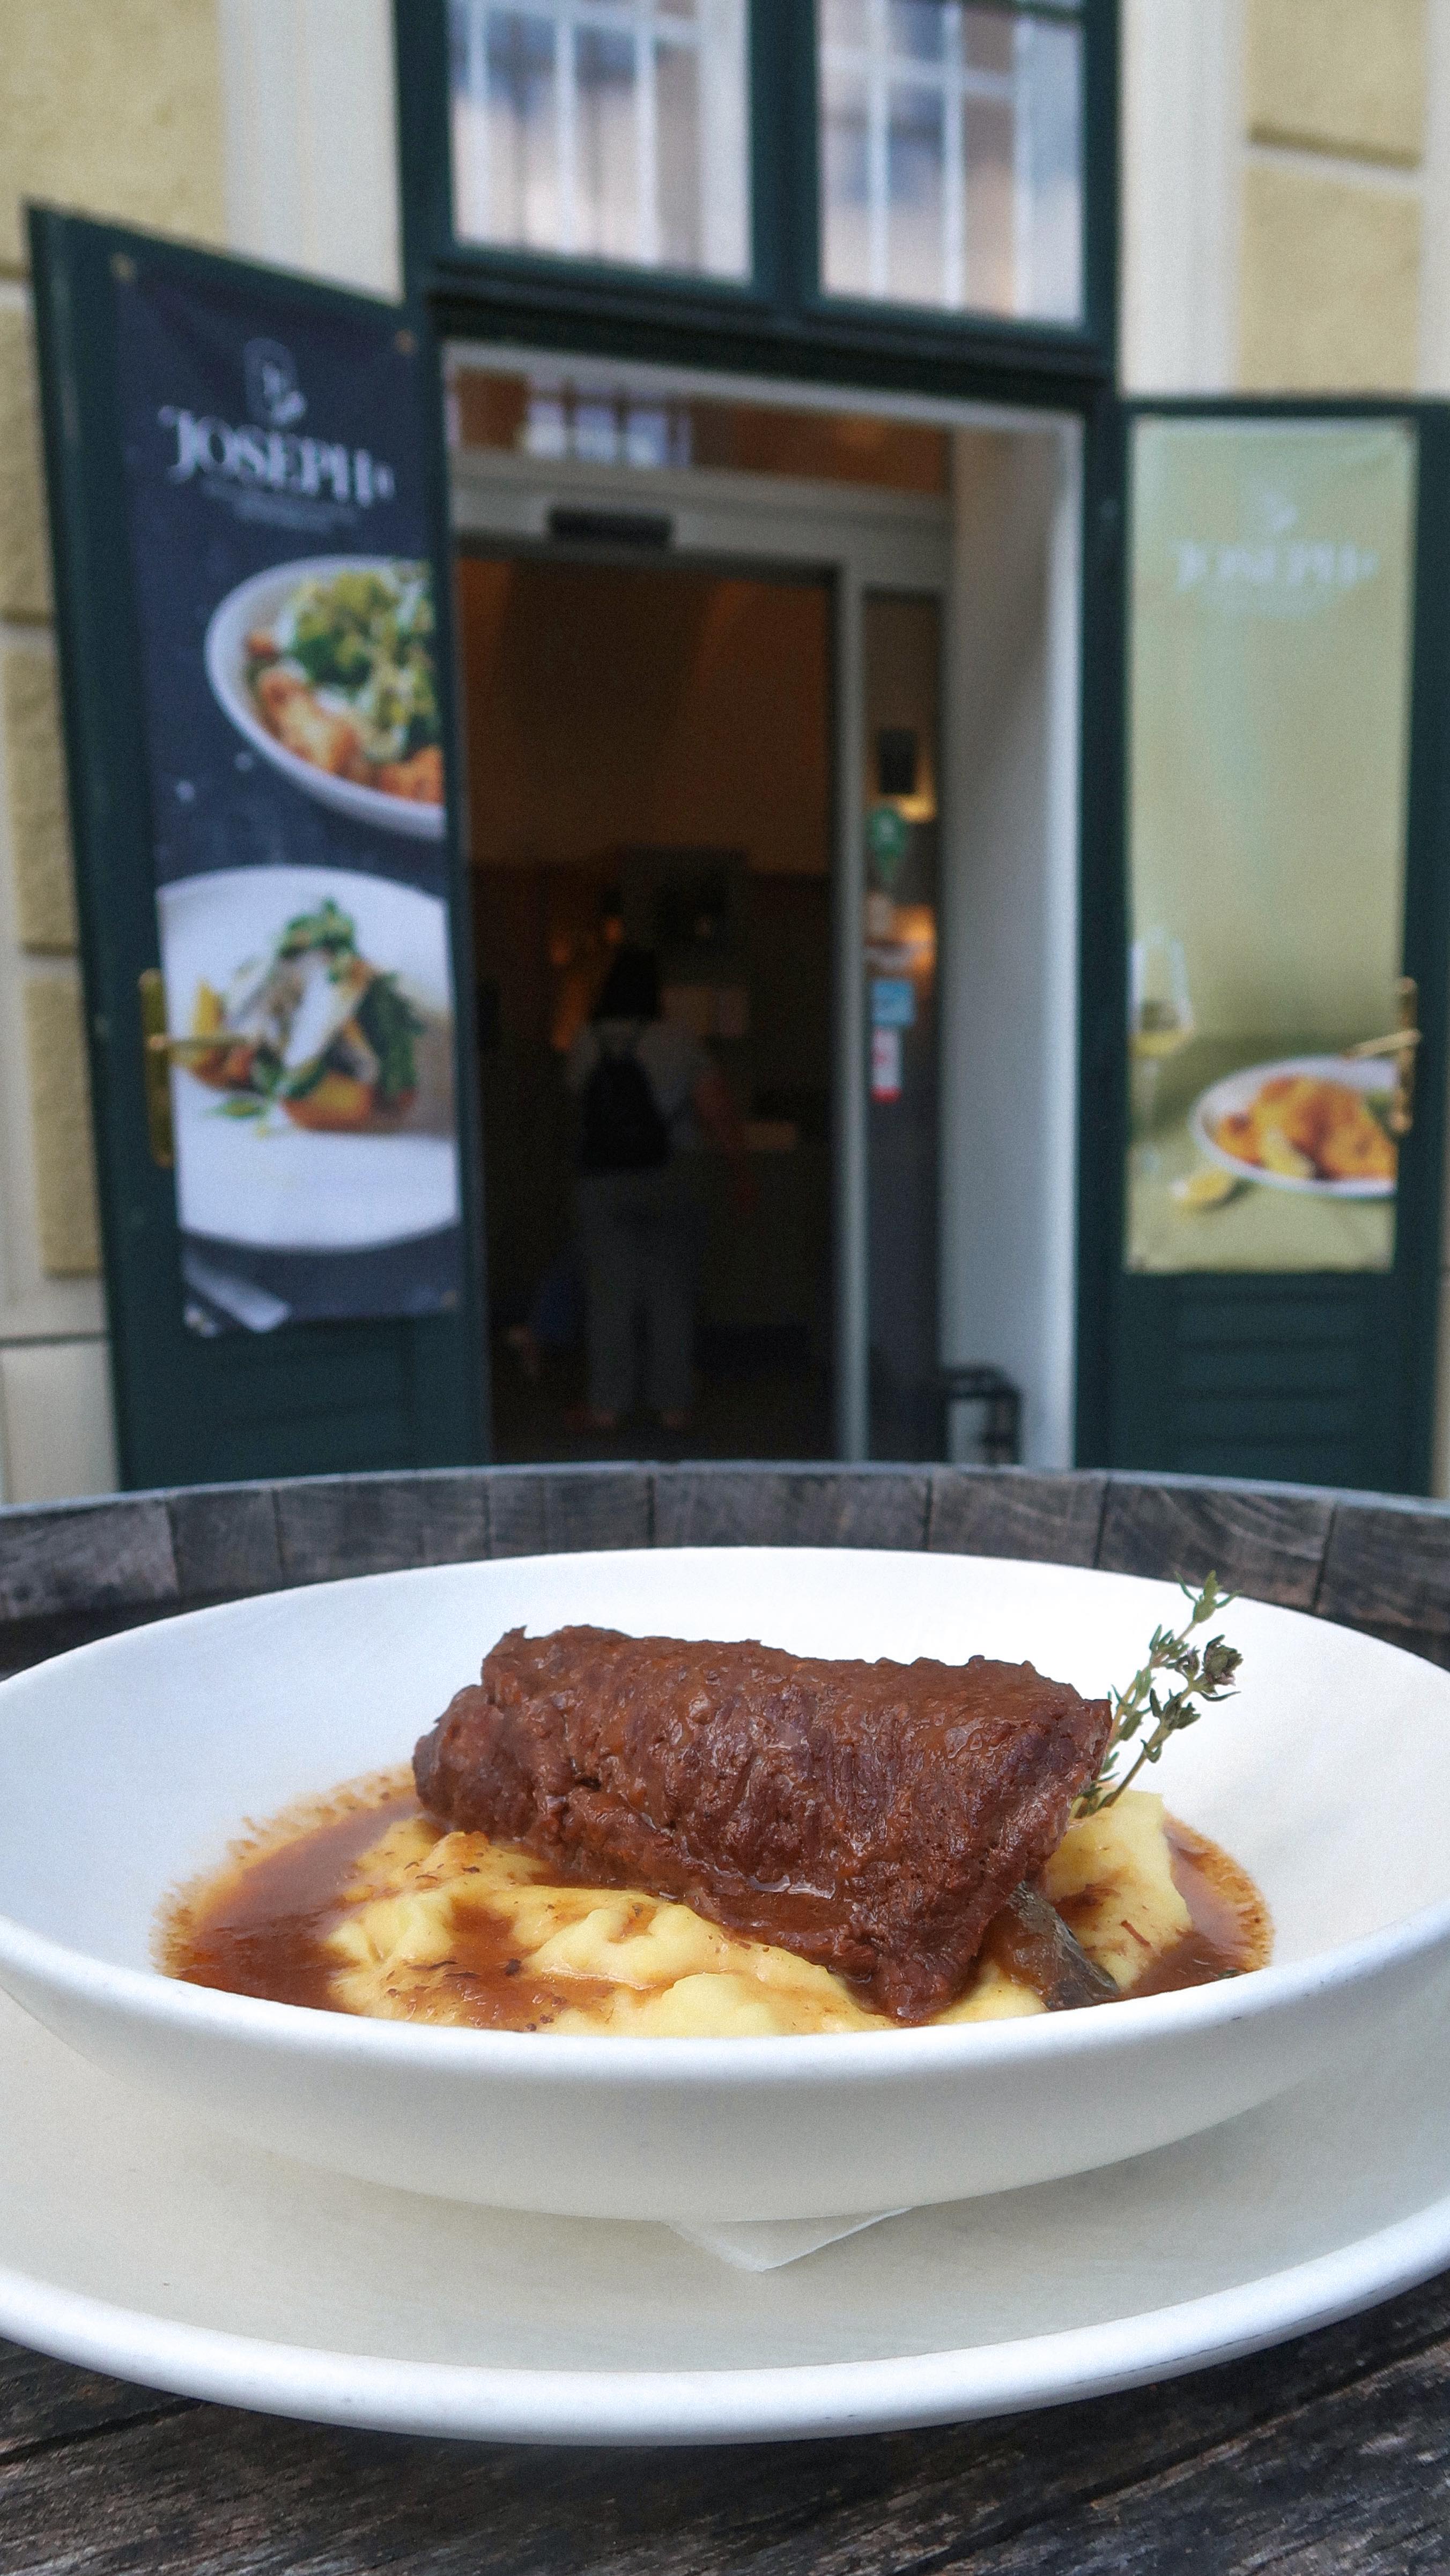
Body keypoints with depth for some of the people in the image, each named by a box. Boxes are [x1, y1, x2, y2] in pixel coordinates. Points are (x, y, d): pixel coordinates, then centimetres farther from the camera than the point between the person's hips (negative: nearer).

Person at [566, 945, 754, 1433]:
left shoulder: (584, 1046, 1)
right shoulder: (676, 1042, -5)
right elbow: (716, 1109, -7)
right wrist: (740, 1170, 1)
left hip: (600, 1185, 2)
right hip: (667, 1183, -1)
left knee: (608, 1295, 6)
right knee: (671, 1292, 6)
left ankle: (608, 1405, 10)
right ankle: (673, 1404, 10)